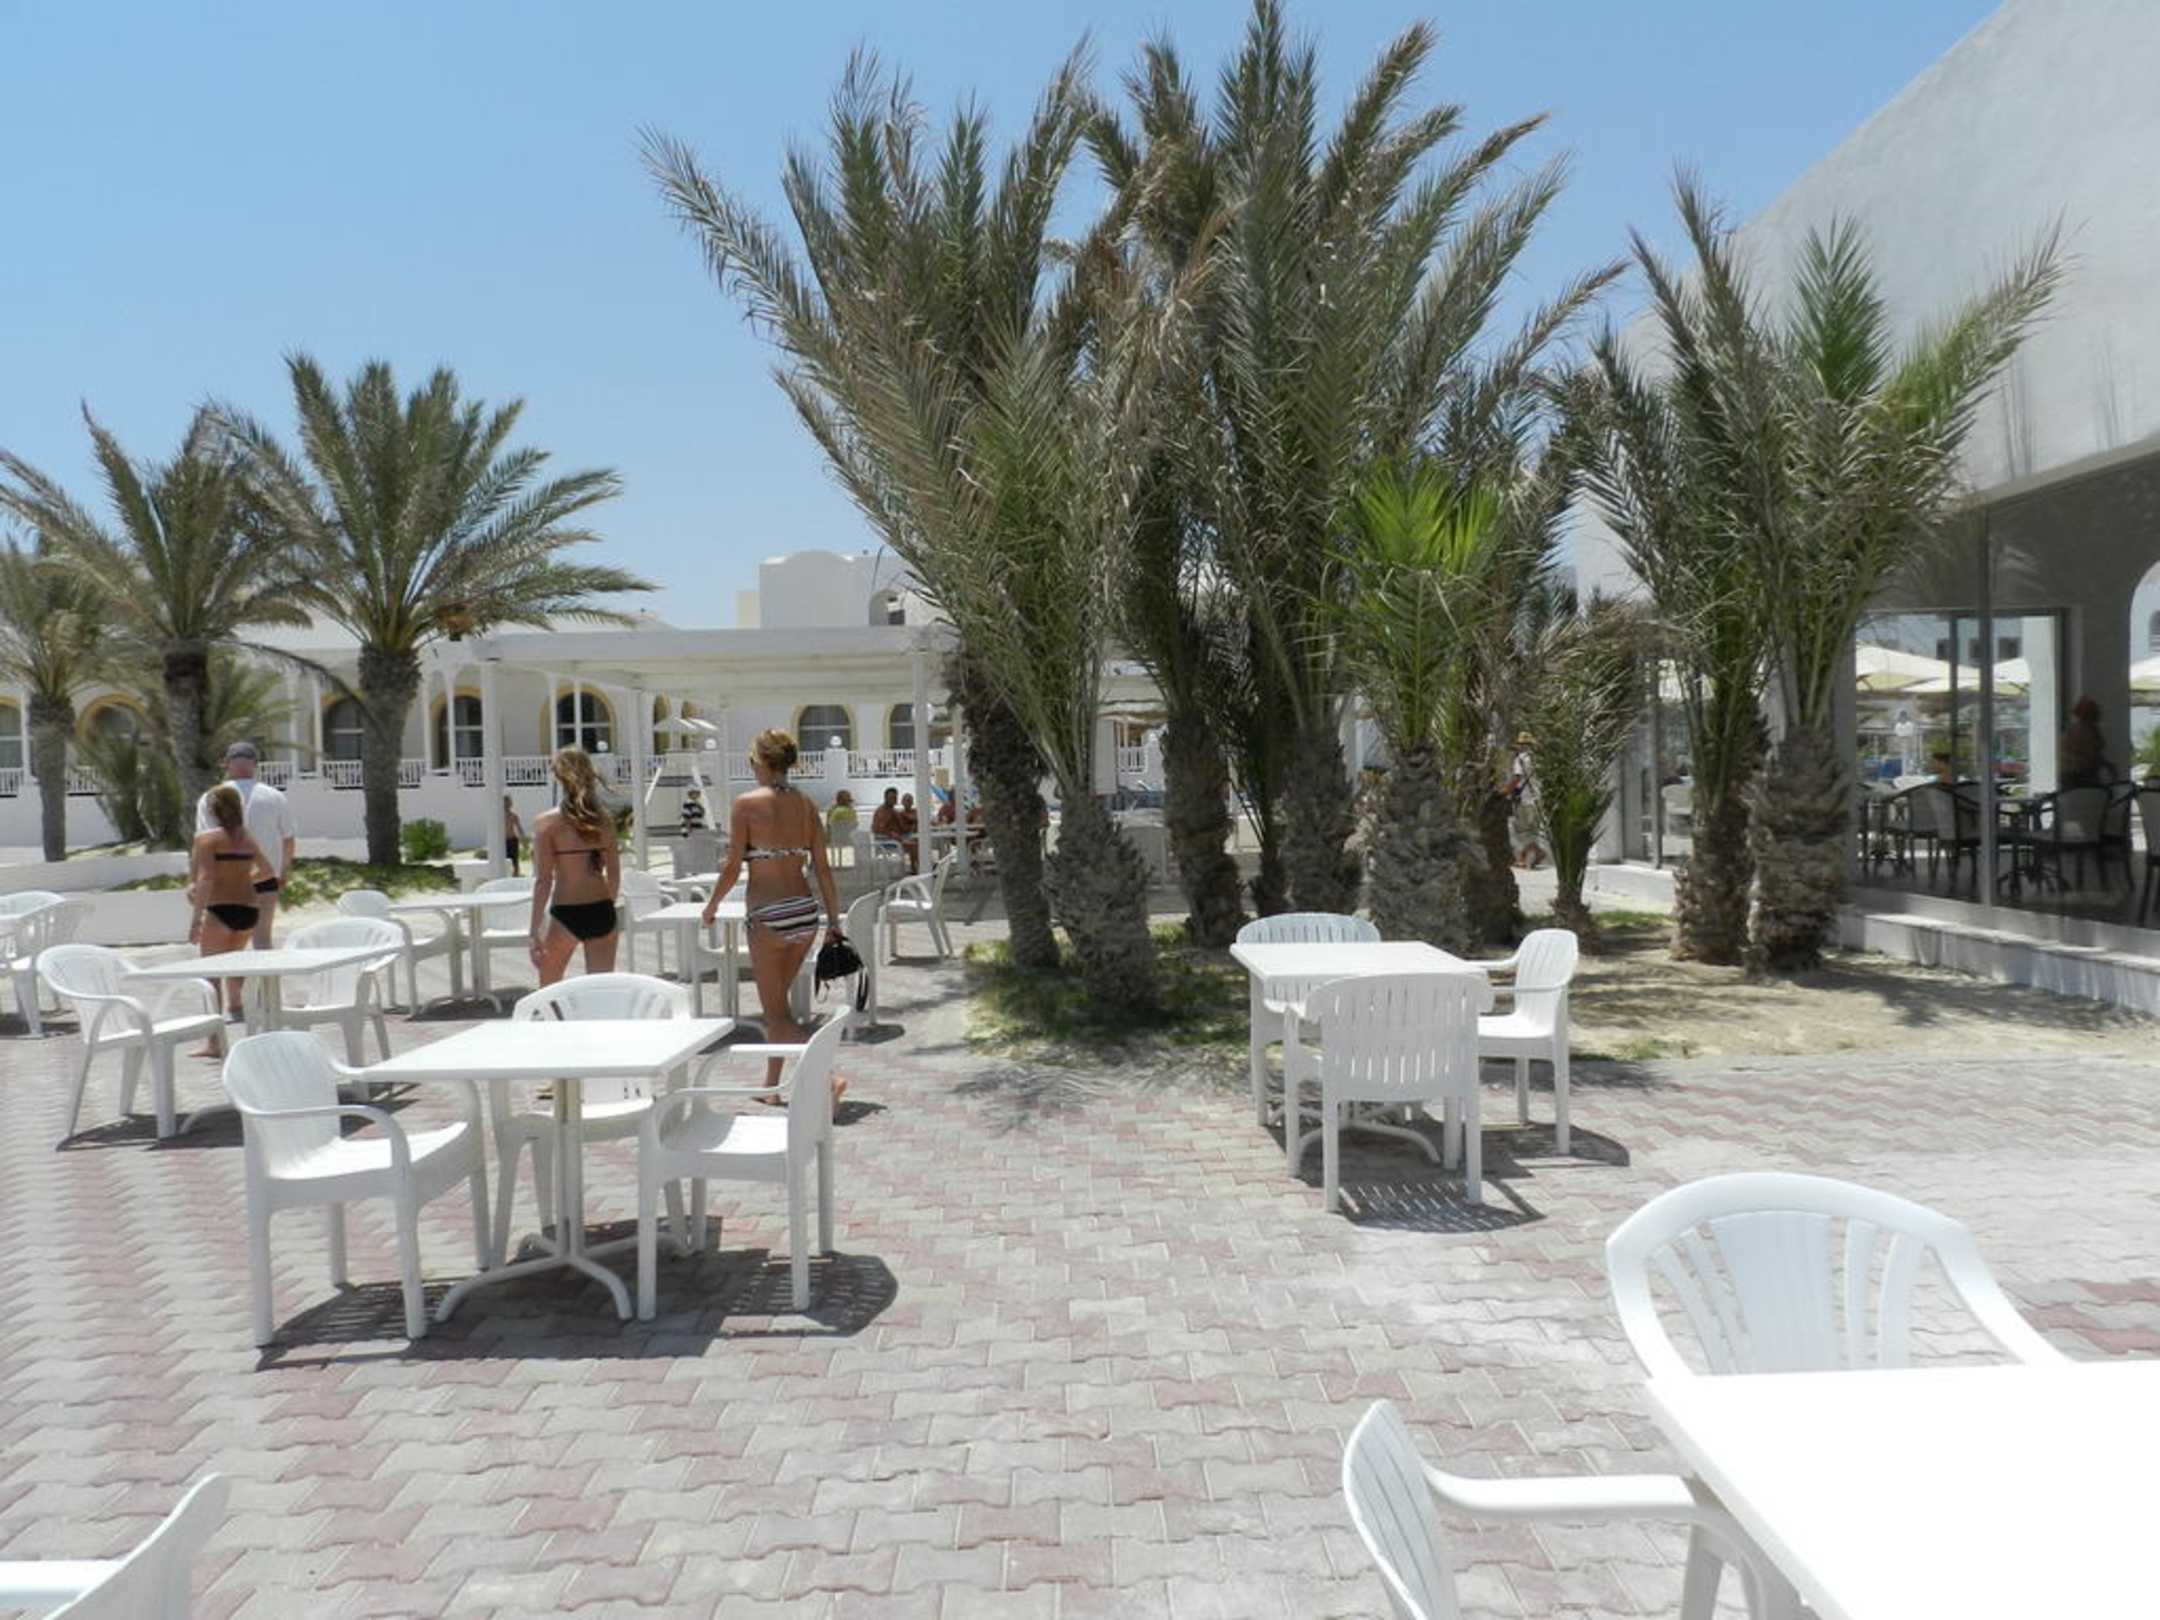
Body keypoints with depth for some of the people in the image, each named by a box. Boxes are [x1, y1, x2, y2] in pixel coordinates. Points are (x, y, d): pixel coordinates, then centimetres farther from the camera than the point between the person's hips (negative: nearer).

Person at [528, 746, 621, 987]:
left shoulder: (547, 822, -9)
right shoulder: (604, 819, 3)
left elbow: (544, 881, -11)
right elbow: (614, 874, 8)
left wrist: (535, 932, -8)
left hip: (565, 914, -3)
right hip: (601, 912, 3)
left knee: (547, 991, 18)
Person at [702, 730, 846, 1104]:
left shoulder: (746, 804, -9)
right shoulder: (805, 804, 5)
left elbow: (733, 867, -7)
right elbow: (822, 868, 5)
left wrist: (712, 905, 9)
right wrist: (834, 921, 10)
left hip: (768, 915, -5)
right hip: (806, 911, 6)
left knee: (777, 1014, 3)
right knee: (778, 1001, 22)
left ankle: (826, 1076, -15)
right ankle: (771, 1084, 31)